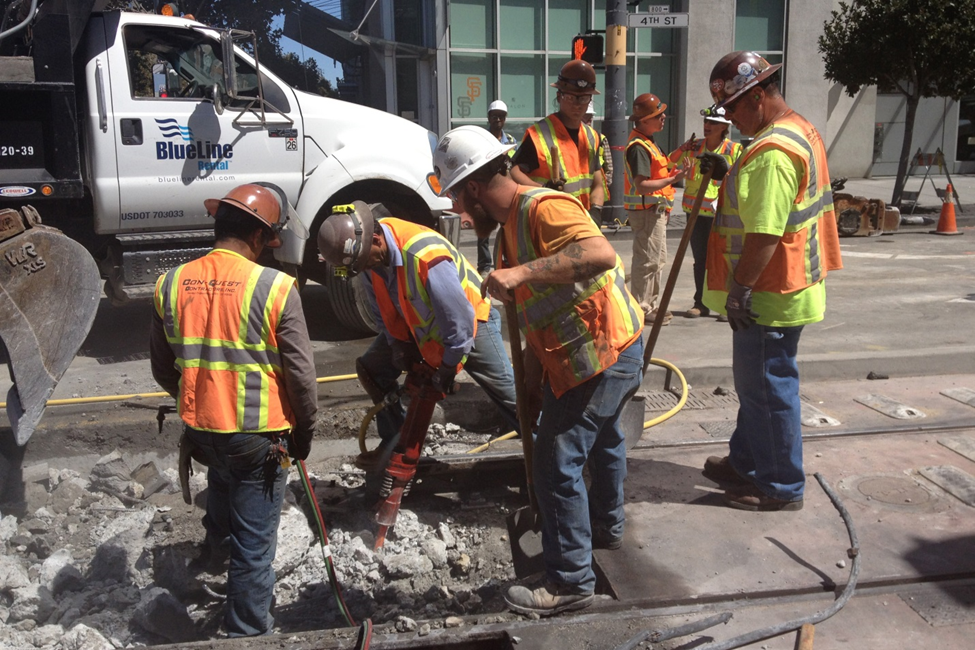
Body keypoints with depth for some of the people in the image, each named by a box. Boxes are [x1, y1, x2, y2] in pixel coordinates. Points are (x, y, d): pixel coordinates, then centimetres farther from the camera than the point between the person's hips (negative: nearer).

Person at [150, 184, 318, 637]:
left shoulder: (171, 284, -4)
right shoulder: (274, 288, -18)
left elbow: (163, 370, 7)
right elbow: (301, 374, -14)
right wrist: (304, 432, 2)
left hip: (201, 429, 6)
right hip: (259, 438, -5)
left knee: (223, 476, 38)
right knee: (254, 547, 9)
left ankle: (217, 540, 65)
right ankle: (247, 632, 22)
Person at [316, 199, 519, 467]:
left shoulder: (425, 255, -39)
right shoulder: (368, 251, -14)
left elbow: (459, 319, -32)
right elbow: (382, 308, 4)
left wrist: (448, 368, -20)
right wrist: (399, 344, -2)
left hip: (470, 321, -7)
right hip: (418, 322, 7)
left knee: (507, 392, -6)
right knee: (371, 368, 5)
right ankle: (396, 442, 17)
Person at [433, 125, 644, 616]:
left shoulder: (542, 208, -23)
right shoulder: (512, 222, 9)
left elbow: (600, 253, -40)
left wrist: (522, 273, -43)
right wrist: (534, 355, 13)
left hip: (601, 355, -11)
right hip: (604, 352, 11)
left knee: (558, 464, -7)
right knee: (601, 440, 28)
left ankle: (571, 581, 6)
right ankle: (606, 526, 53)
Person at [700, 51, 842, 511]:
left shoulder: (772, 151, -23)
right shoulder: (801, 131, 13)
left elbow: (764, 233, -28)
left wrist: (739, 291, -22)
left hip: (770, 297, -11)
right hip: (788, 287, 11)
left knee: (768, 388, 1)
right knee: (755, 382, 20)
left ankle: (781, 487, 15)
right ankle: (746, 462, 35)